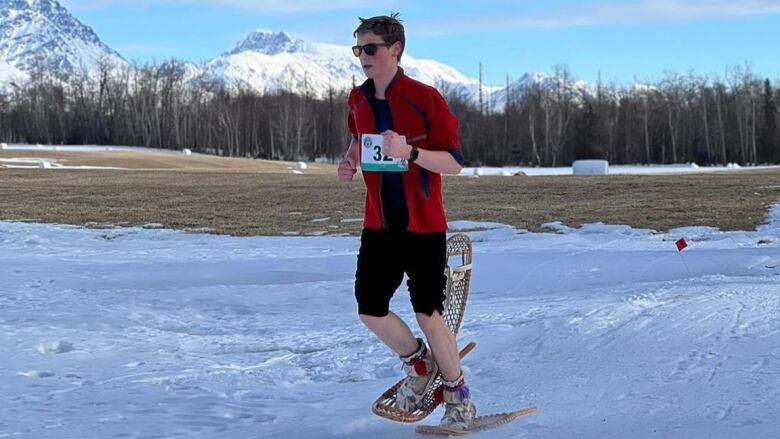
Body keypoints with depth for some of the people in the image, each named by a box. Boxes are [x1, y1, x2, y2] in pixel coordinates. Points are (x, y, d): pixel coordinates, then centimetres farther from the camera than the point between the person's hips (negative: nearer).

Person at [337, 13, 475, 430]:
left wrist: (409, 152, -29)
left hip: (423, 226, -5)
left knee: (428, 316, -2)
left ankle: (458, 396, 18)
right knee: (370, 311, 1)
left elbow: (455, 162, -14)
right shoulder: (358, 101, 5)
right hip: (379, 224, 5)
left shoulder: (424, 98, -12)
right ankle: (418, 363, 29)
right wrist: (349, 161, 4)